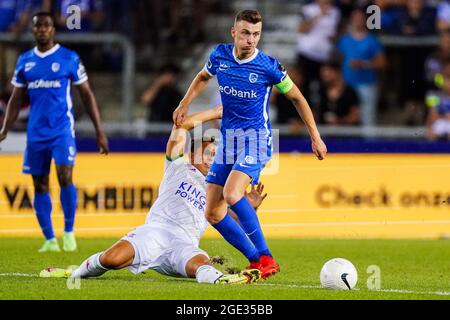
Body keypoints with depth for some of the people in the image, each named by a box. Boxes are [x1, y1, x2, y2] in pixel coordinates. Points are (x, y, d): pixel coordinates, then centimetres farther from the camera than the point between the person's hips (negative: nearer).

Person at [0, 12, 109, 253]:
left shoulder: (69, 59, 0)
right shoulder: (25, 61, 10)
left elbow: (87, 95, 3)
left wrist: (100, 132, 0)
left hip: (62, 130, -4)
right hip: (35, 132, 4)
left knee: (64, 177, -18)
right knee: (39, 185, 4)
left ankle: (69, 233, -5)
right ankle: (50, 240, 12)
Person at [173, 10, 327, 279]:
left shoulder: (268, 66, -12)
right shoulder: (220, 55, 0)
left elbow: (297, 98, 3)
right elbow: (203, 77, 24)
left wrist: (315, 137, 4)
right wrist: (185, 104, 10)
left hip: (256, 137, -6)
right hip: (228, 138, 6)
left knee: (231, 193, -30)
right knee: (213, 214, -1)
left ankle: (266, 258, -21)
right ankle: (257, 261, 10)